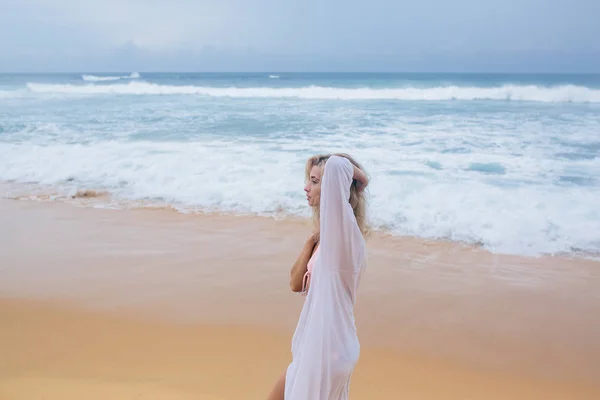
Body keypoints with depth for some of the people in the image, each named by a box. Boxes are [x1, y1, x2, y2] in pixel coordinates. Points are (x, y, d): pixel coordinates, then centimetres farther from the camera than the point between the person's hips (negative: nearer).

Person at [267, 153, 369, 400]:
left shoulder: (343, 230, -22)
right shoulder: (328, 235, 6)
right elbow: (296, 284, 4)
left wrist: (359, 177, -16)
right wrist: (313, 239, -6)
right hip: (315, 343, 9)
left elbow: (336, 164, -37)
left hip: (327, 347, -9)